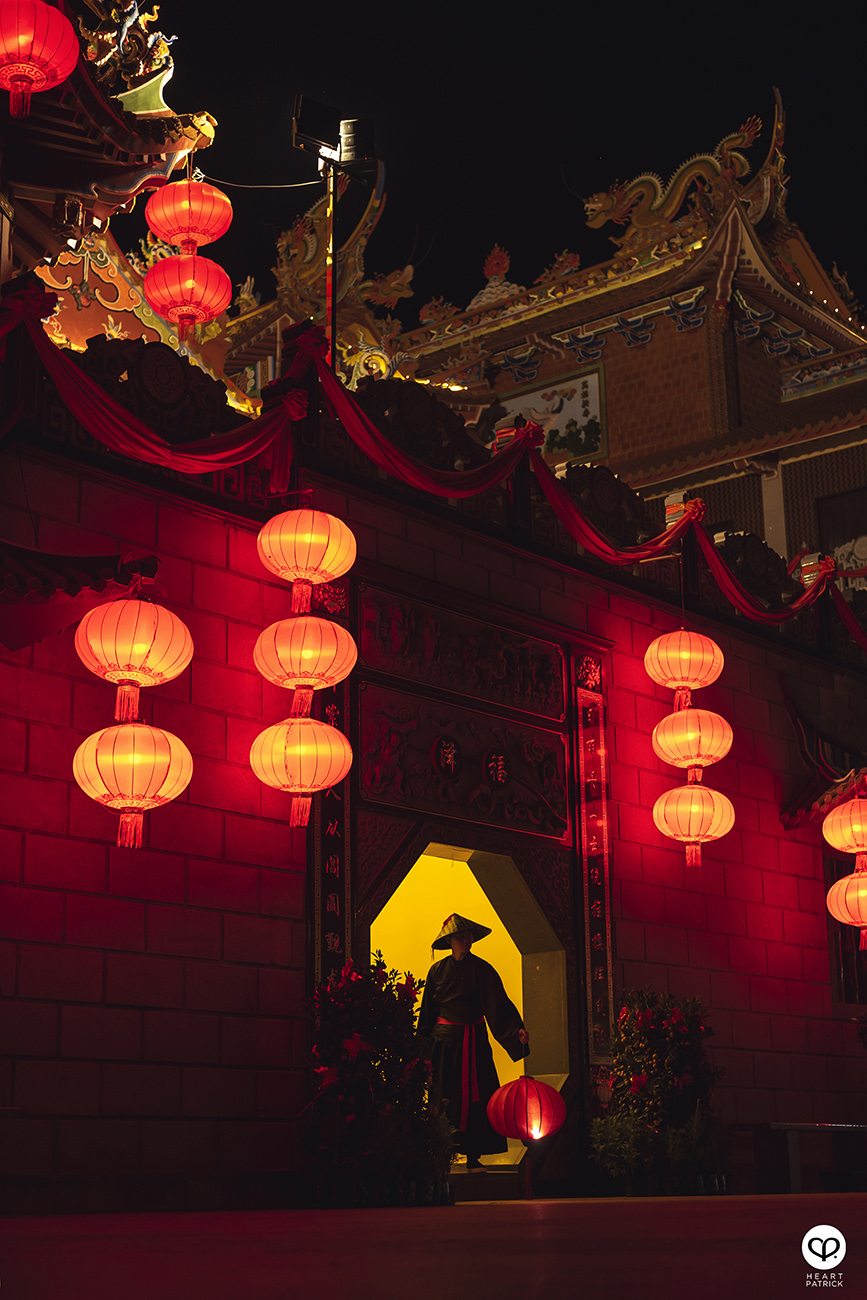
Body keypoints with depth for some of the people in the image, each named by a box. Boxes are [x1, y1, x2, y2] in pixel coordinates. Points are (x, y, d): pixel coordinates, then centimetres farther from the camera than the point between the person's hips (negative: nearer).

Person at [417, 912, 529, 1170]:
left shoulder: (481, 970, 1)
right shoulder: (437, 971, 6)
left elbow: (499, 1004, -8)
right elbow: (427, 1013, 10)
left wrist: (517, 1029, -22)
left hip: (473, 1041, -1)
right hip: (444, 1041, 1)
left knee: (474, 1097, -5)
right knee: (444, 1098, -1)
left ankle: (474, 1156, 0)